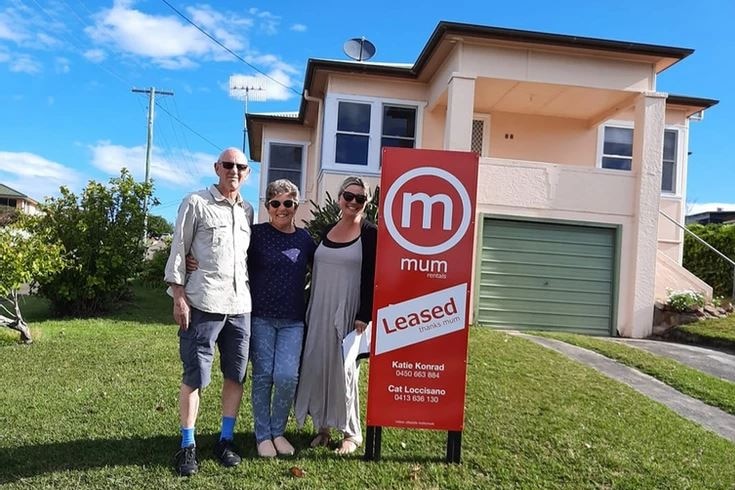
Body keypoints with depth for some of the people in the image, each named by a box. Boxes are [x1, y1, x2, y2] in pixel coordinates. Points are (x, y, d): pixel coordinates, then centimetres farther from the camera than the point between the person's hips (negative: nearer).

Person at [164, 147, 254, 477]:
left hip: (240, 305, 5)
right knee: (194, 376, 1)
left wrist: (252, 296, 14)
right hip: (203, 304, -5)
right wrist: (179, 298, -9)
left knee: (236, 375, 9)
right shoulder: (195, 203, -1)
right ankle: (187, 446, 14)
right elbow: (178, 252, -3)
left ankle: (225, 440, 23)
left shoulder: (248, 211, 15)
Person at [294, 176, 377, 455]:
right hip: (320, 311, 5)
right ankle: (323, 427, 22)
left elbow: (372, 278, -10)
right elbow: (317, 272, 14)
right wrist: (309, 310, 12)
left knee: (343, 369, 0)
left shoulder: (370, 234, -5)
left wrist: (364, 317, -17)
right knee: (316, 367, 6)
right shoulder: (327, 231, 11)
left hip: (348, 312, -5)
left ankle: (351, 432, 16)